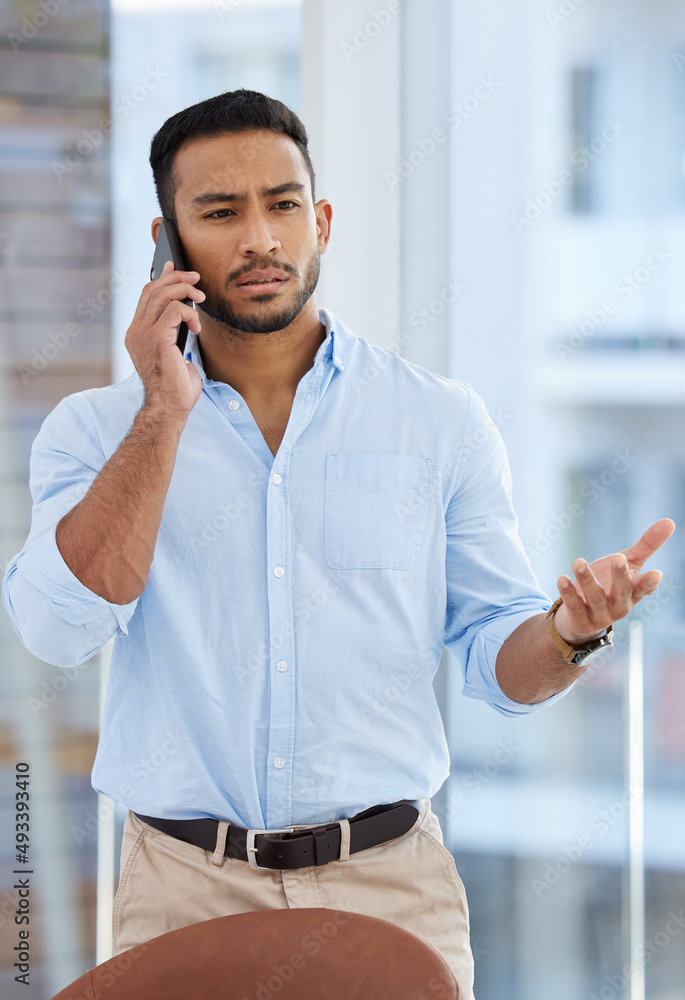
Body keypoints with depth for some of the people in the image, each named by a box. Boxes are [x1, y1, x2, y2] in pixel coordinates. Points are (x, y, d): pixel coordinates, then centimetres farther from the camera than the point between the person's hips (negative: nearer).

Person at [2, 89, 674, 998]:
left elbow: (498, 663, 4)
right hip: (187, 889, 0)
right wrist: (165, 412, -15)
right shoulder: (96, 430, 2)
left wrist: (568, 632, -19)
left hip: (392, 887, 1)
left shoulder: (442, 422, 3)